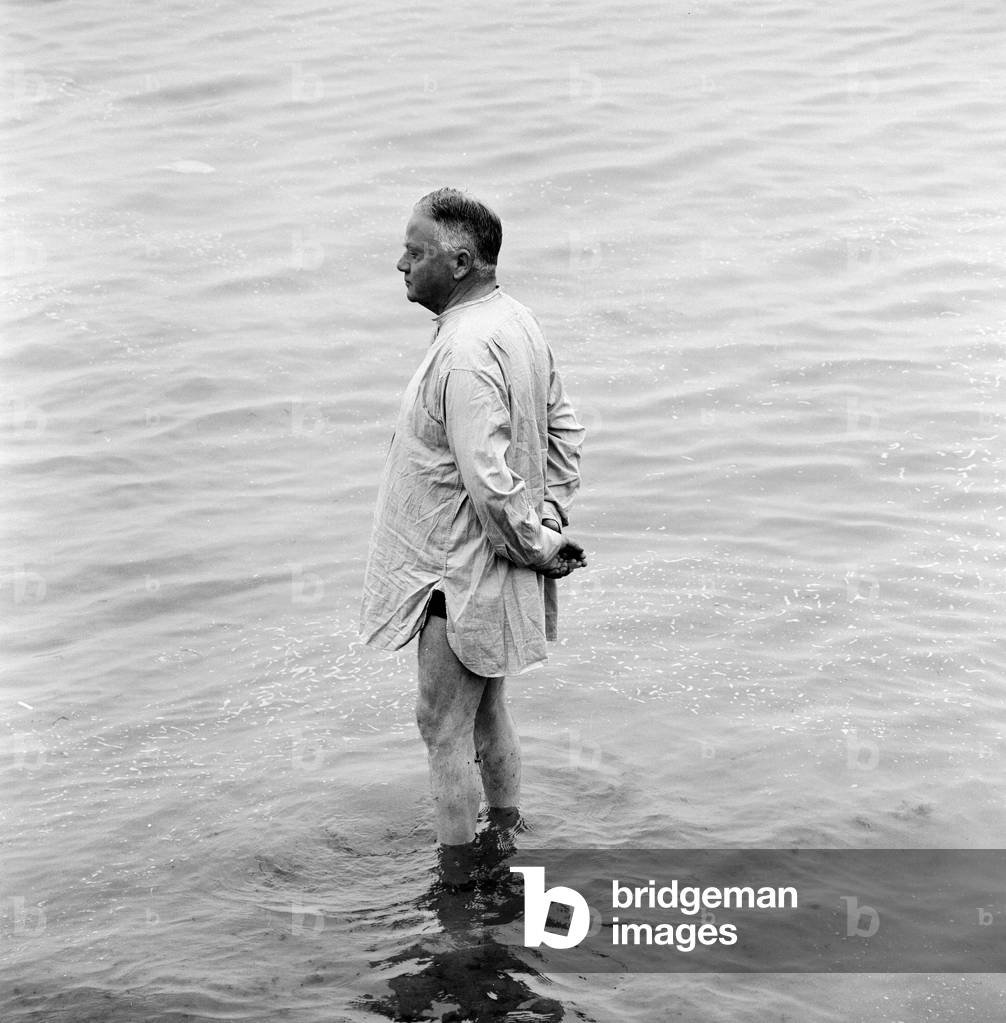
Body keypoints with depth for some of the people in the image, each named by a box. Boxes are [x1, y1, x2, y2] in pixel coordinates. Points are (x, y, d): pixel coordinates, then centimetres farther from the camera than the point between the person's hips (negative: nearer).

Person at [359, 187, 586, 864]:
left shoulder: (464, 354, -26)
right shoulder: (516, 321, 6)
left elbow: (489, 481, -28)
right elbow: (565, 429, 14)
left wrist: (537, 546, -15)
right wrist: (552, 516, 9)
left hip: (465, 573, -10)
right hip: (487, 568, 10)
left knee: (445, 725, 2)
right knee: (487, 712, 22)